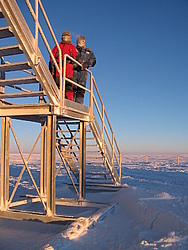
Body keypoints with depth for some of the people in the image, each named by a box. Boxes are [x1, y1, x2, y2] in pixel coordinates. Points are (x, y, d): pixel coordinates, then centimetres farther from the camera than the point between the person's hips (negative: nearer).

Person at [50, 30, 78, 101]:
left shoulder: (72, 47, 25)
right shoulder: (57, 46, 29)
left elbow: (75, 56, 8)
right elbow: (52, 57, 19)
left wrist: (69, 59, -12)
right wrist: (51, 66, 4)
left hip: (68, 65, -1)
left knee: (68, 83, -13)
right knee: (56, 82, -12)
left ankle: (69, 100, -17)